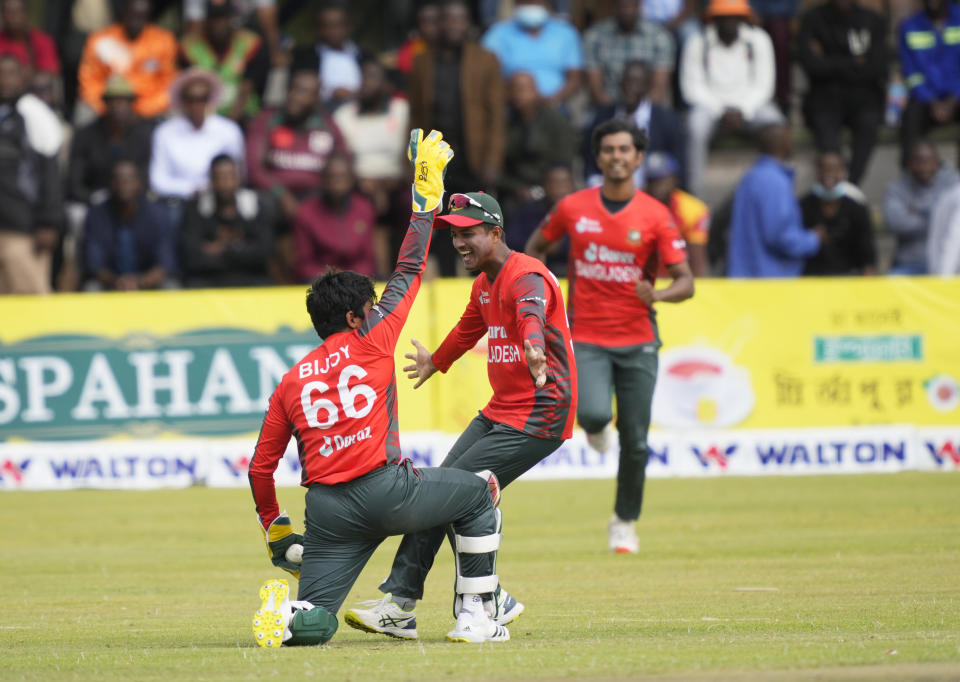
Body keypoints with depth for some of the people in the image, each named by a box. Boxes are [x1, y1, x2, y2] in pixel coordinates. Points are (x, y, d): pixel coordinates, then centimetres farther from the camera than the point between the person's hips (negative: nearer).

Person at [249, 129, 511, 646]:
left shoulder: (291, 381, 15)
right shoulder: (371, 341, 4)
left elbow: (260, 467, 14)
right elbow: (408, 272, 10)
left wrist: (274, 531, 27)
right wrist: (426, 191, 17)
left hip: (328, 511, 4)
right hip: (386, 490, -3)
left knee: (313, 624, 9)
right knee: (479, 492, 23)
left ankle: (285, 614, -29)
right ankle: (475, 617, 16)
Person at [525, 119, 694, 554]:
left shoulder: (655, 216, -5)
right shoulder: (573, 208, -1)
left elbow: (685, 281, -7)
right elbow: (535, 248, 18)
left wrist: (658, 295, -28)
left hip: (637, 342, 1)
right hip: (585, 338, -1)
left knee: (635, 441, 2)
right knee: (594, 414, -25)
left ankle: (625, 522, 24)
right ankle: (593, 425, 14)